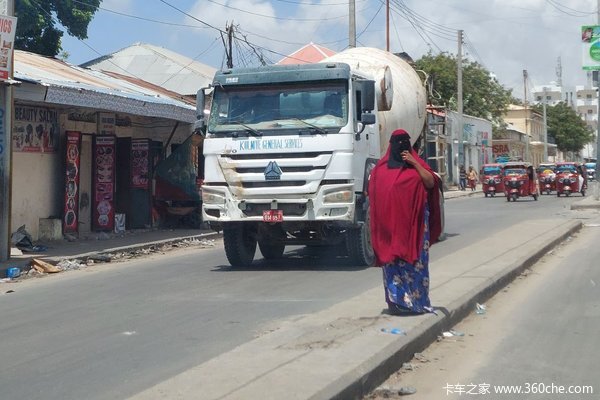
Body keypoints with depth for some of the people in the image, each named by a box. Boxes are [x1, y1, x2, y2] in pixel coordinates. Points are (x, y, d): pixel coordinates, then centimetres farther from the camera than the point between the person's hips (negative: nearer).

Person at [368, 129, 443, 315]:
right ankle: (396, 300, 1)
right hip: (391, 221, 0)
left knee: (415, 260, -1)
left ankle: (417, 300, 5)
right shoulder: (381, 167, 11)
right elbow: (373, 191, 10)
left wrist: (414, 163, -9)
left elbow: (431, 182, -4)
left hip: (414, 221, 0)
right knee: (393, 260, -2)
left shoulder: (416, 163, 9)